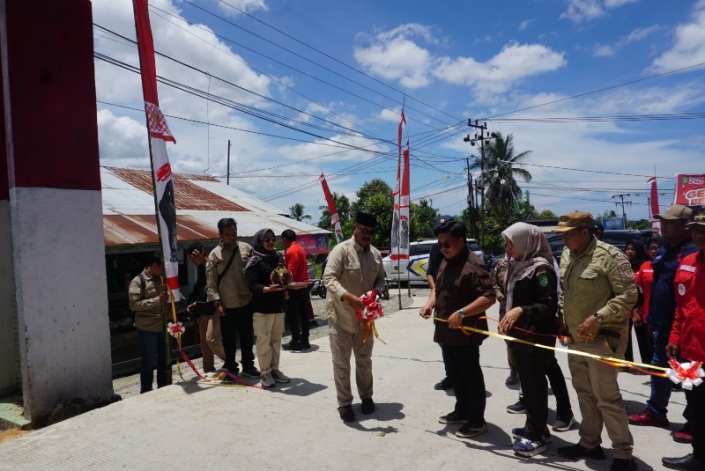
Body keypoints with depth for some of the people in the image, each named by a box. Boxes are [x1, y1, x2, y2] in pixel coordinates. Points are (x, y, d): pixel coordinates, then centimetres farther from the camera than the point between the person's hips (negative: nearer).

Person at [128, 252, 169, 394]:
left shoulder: (159, 279, 12)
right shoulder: (138, 282, -10)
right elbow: (134, 304, -19)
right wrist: (157, 300, -23)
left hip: (162, 326, 7)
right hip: (147, 328, -7)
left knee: (164, 358, 15)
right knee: (149, 361, 3)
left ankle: (163, 387, 29)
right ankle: (146, 392, 17)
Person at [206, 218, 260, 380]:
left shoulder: (246, 248, 1)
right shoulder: (215, 254, -4)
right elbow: (210, 282, -6)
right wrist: (217, 303, -11)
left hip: (246, 302, 2)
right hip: (227, 305, -2)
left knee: (247, 337, 14)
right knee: (229, 339, 10)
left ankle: (248, 366, 29)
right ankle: (231, 368, 25)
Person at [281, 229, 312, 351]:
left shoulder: (291, 251, -16)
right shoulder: (300, 249, 13)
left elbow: (291, 272, -21)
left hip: (295, 287, -9)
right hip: (304, 286, 9)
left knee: (291, 315, -1)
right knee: (303, 314, 11)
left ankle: (296, 341, 3)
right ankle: (304, 340, 16)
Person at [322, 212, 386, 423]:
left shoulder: (375, 254, 2)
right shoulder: (341, 250, -17)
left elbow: (380, 278, 15)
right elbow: (328, 278, -25)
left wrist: (376, 291, -9)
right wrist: (349, 297, -39)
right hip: (340, 316, -5)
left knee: (364, 360, 20)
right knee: (341, 363, 6)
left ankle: (366, 396, 37)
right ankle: (344, 403, 21)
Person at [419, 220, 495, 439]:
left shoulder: (473, 265, -19)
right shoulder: (445, 262, 10)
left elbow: (489, 297, -25)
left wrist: (461, 313, -31)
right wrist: (430, 304, 1)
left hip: (465, 332, -9)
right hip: (447, 330, 9)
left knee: (470, 376, 4)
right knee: (455, 374, 19)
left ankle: (477, 421, 17)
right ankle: (462, 411, 35)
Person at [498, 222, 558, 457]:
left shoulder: (541, 268, -16)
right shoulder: (516, 266, 11)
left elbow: (550, 305, -20)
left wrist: (521, 310, -30)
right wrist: (507, 322, 15)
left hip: (537, 337, -9)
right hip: (520, 334, 9)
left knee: (536, 383, 0)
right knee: (526, 382, 17)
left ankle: (537, 435, 11)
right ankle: (533, 426, 31)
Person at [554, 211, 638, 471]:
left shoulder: (610, 256, -16)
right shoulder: (566, 255, 7)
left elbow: (628, 295, -18)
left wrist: (598, 318, -24)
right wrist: (563, 315, 11)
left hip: (602, 339, -7)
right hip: (575, 338, 8)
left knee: (607, 397, -2)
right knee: (585, 393, 17)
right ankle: (589, 443, 31)